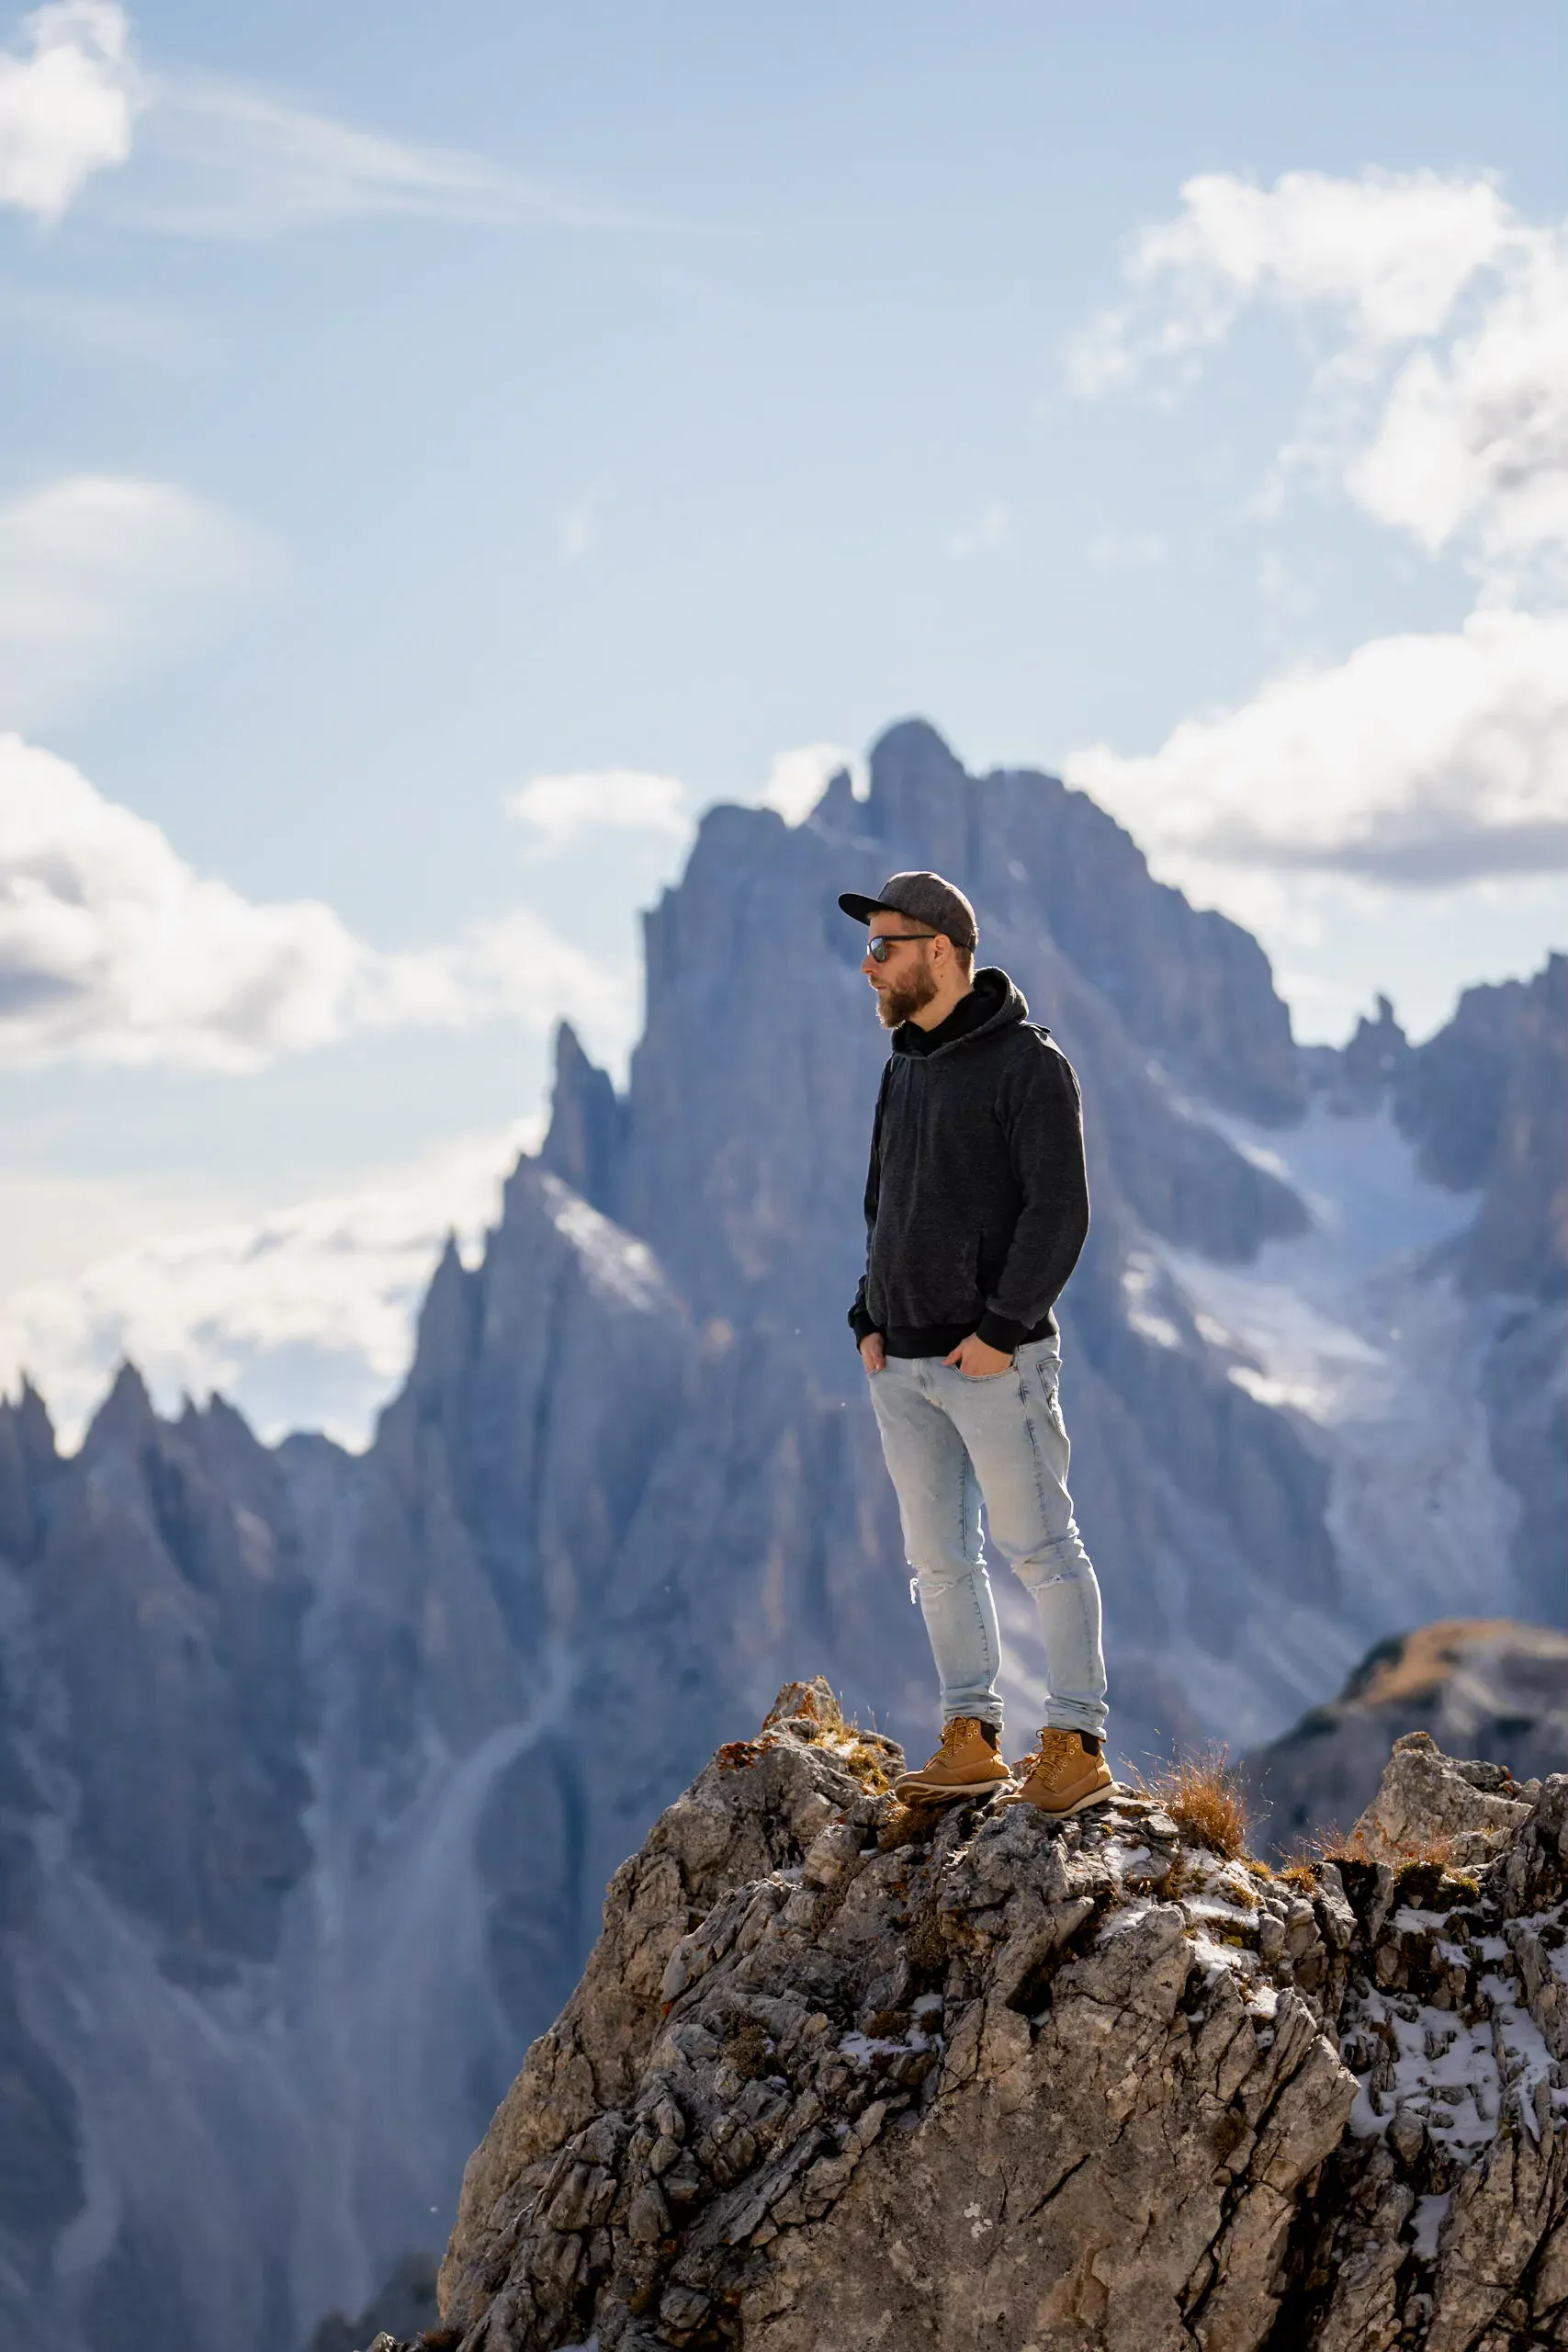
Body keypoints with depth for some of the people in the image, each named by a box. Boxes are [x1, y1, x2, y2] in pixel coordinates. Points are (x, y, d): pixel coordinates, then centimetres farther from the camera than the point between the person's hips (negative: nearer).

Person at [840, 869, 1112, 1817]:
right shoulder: (906, 1068, 16)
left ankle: (1078, 1747, -2)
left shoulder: (1028, 1064, -9)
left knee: (1041, 1546, -5)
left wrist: (1000, 1328, -18)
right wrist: (870, 1317, 10)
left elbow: (1060, 1211, -15)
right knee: (939, 1557, 9)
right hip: (902, 1363, 8)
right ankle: (972, 1741, 16)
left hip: (992, 1357, -8)